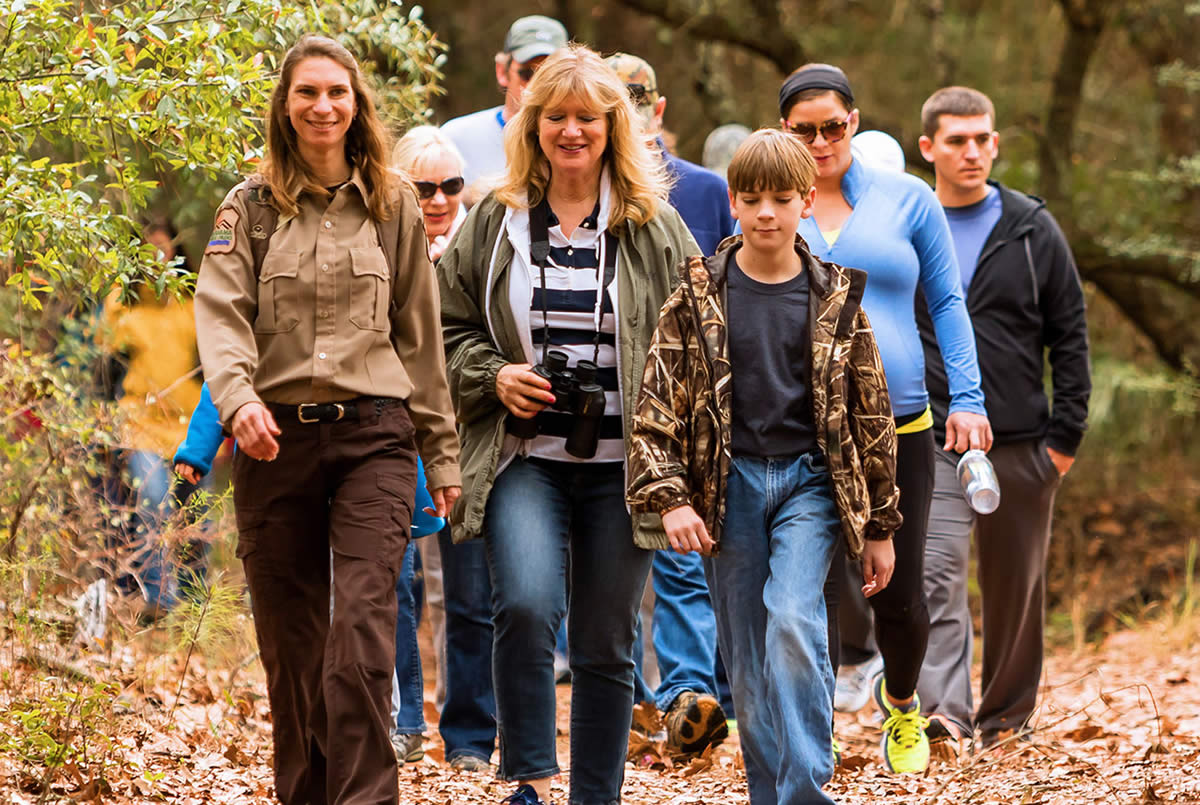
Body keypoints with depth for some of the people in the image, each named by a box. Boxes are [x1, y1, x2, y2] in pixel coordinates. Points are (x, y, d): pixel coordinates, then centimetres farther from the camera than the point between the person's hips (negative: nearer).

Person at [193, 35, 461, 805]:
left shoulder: (394, 205, 10)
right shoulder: (250, 207, 7)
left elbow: (420, 335, 13)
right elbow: (222, 313, -6)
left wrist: (442, 450, 12)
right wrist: (237, 398, -25)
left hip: (373, 434, -1)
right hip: (275, 438, 1)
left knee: (363, 630, -16)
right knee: (291, 641, 6)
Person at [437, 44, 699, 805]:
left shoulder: (656, 228, 5)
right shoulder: (494, 222, 7)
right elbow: (450, 329, 14)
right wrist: (492, 375, -7)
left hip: (622, 465, 1)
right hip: (525, 457, -1)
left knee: (607, 647, 7)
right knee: (526, 606, -24)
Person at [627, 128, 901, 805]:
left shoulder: (836, 298, 2)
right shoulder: (698, 297, 1)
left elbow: (871, 416, 7)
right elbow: (656, 405, 1)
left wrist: (880, 526, 8)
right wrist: (669, 497, -12)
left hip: (810, 478, -1)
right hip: (730, 485, 1)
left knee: (793, 620, -21)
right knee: (748, 659, 4)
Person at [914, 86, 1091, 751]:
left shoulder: (1033, 230, 5)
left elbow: (1069, 335, 6)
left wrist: (1066, 434, -1)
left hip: (1022, 444, 1)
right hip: (932, 441, -1)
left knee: (1017, 590, 9)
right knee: (936, 574, -18)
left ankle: (1007, 714, 22)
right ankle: (945, 705, -27)